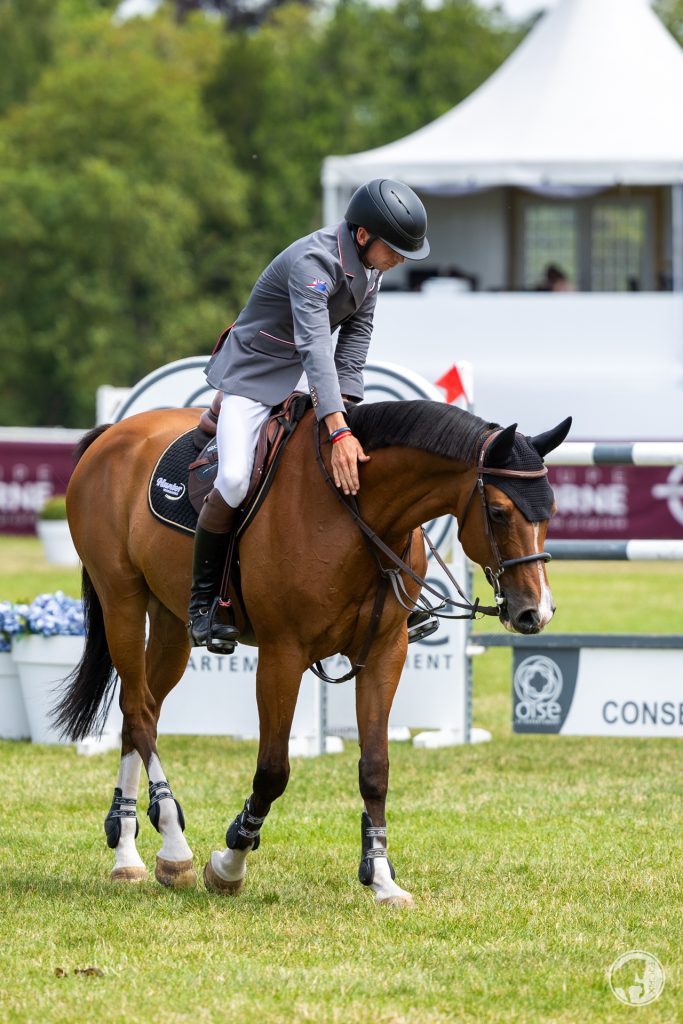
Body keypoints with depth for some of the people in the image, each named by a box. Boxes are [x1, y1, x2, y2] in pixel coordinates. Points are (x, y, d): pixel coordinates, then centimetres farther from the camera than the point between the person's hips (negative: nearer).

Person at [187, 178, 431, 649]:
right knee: (235, 479, -25)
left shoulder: (371, 263, -7)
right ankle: (203, 602, -11)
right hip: (253, 375, -8)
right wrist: (338, 431, -52)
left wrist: (344, 397, -12)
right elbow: (314, 345, -43)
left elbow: (357, 332, 2)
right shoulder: (312, 262, -33)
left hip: (306, 378, 8)